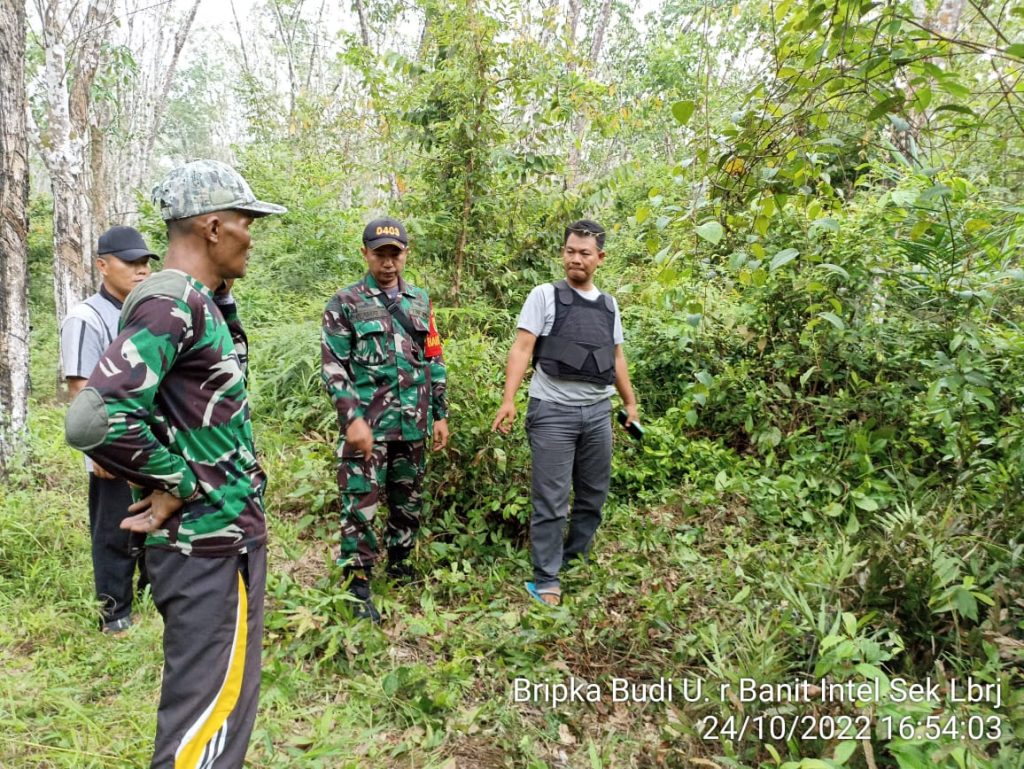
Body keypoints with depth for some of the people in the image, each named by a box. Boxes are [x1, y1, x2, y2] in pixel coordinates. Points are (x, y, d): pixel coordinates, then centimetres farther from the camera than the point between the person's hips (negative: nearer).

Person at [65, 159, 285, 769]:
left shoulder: (206, 301, 11)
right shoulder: (172, 304, -20)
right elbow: (93, 420, -28)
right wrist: (178, 482, -17)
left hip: (224, 531, 10)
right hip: (212, 541, -10)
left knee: (218, 696, 23)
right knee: (209, 708, 2)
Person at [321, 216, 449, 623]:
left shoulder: (420, 301, 11)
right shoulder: (345, 303, -3)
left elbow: (434, 362, 14)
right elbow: (333, 368, -8)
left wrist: (440, 414, 10)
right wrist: (353, 419, -16)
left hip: (412, 425, 5)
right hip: (367, 425, -4)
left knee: (409, 500, 16)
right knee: (360, 507, -1)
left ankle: (399, 562, 36)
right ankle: (358, 587, 13)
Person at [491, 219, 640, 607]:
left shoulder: (608, 303, 13)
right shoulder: (545, 295, -2)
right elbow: (522, 349, -9)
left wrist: (630, 402, 20)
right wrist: (509, 399, -19)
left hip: (598, 411, 5)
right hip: (553, 411, -5)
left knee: (594, 494, 14)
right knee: (550, 500, -1)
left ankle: (576, 560, 31)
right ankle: (546, 581, 9)